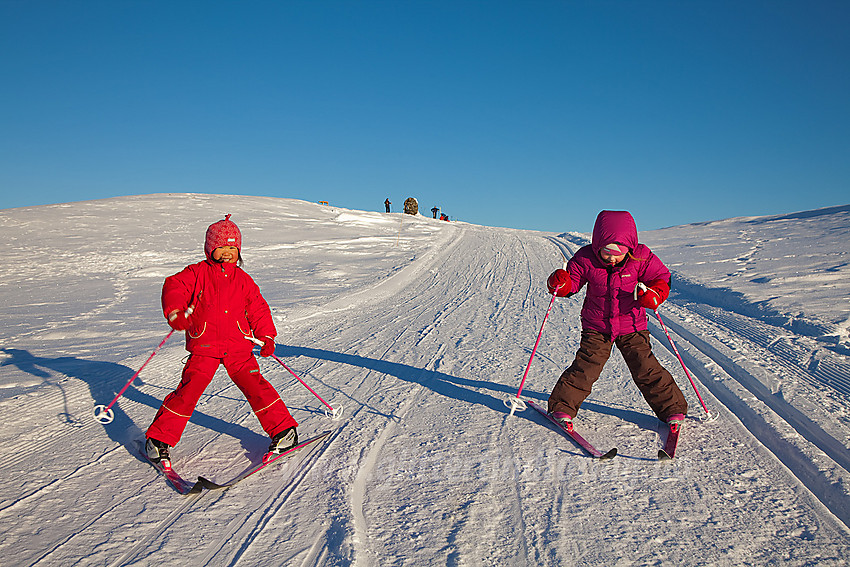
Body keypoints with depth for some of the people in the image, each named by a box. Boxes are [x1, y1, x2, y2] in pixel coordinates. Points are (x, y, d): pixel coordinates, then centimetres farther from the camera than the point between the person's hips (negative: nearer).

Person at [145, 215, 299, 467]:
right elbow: (174, 287, -6)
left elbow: (257, 309, 16)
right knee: (188, 391, -7)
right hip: (204, 346, -1)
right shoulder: (197, 273, 4)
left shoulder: (243, 280, 12)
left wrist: (267, 337, 5)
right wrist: (175, 312, -26)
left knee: (256, 386, -5)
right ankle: (159, 438, 11)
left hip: (239, 347, 2)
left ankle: (284, 429, 6)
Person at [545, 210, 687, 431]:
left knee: (646, 368, -2)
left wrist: (653, 294, -24)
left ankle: (672, 408, 16)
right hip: (596, 327, 0)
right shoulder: (585, 259, -13)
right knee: (586, 366, -8)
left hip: (631, 327, 1)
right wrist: (560, 284, -27)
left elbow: (662, 278, -2)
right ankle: (563, 407, 6)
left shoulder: (641, 257, -12)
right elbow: (572, 284, -4)